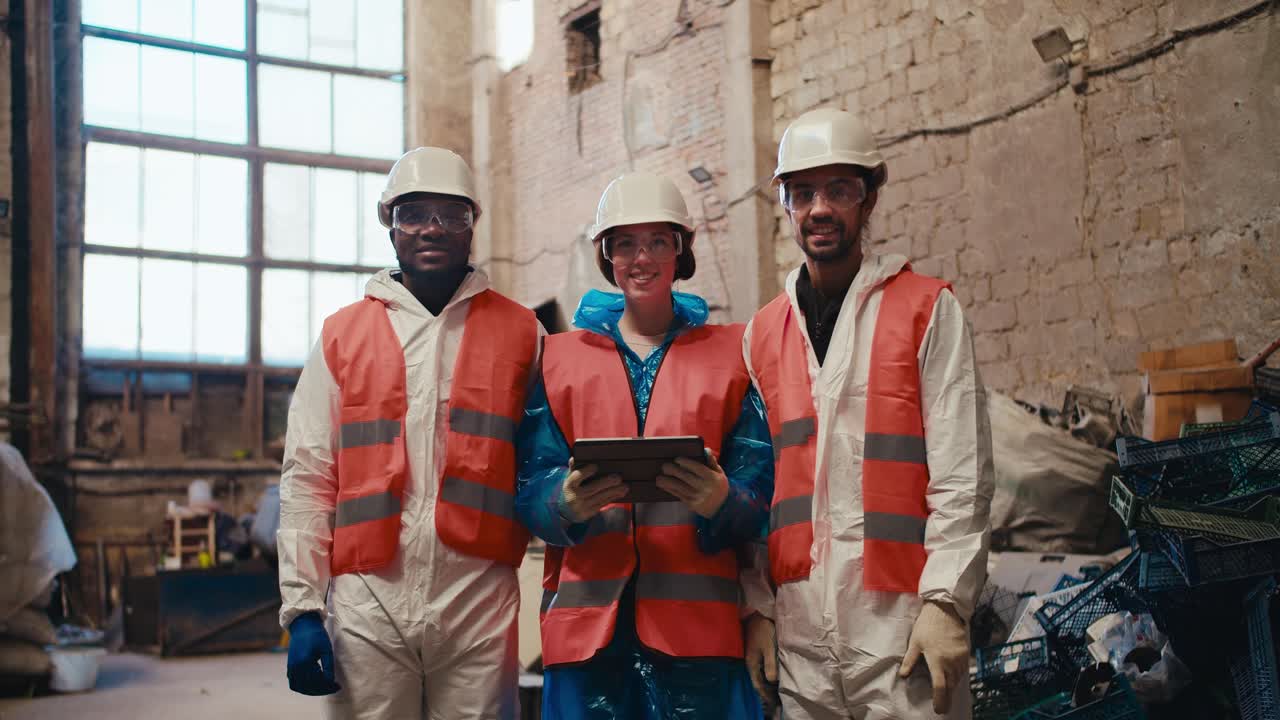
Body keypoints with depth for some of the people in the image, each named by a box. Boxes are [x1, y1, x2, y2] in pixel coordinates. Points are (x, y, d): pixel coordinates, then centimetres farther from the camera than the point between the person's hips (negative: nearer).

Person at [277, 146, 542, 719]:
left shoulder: (520, 334, 7)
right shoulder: (341, 337, 7)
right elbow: (307, 481, 5)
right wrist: (302, 609, -1)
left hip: (481, 607, 0)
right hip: (367, 607, 0)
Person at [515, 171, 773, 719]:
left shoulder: (729, 353, 10)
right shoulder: (560, 356, 12)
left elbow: (759, 493, 4)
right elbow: (531, 489, 4)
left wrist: (721, 501, -18)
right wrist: (569, 503, -18)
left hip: (698, 618, 0)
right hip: (586, 618, 1)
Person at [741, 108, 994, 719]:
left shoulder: (927, 309, 2)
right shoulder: (762, 334, 13)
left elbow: (963, 474, -4)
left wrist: (945, 603, -10)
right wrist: (757, 606, 5)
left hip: (902, 622, -3)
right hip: (799, 629, 3)